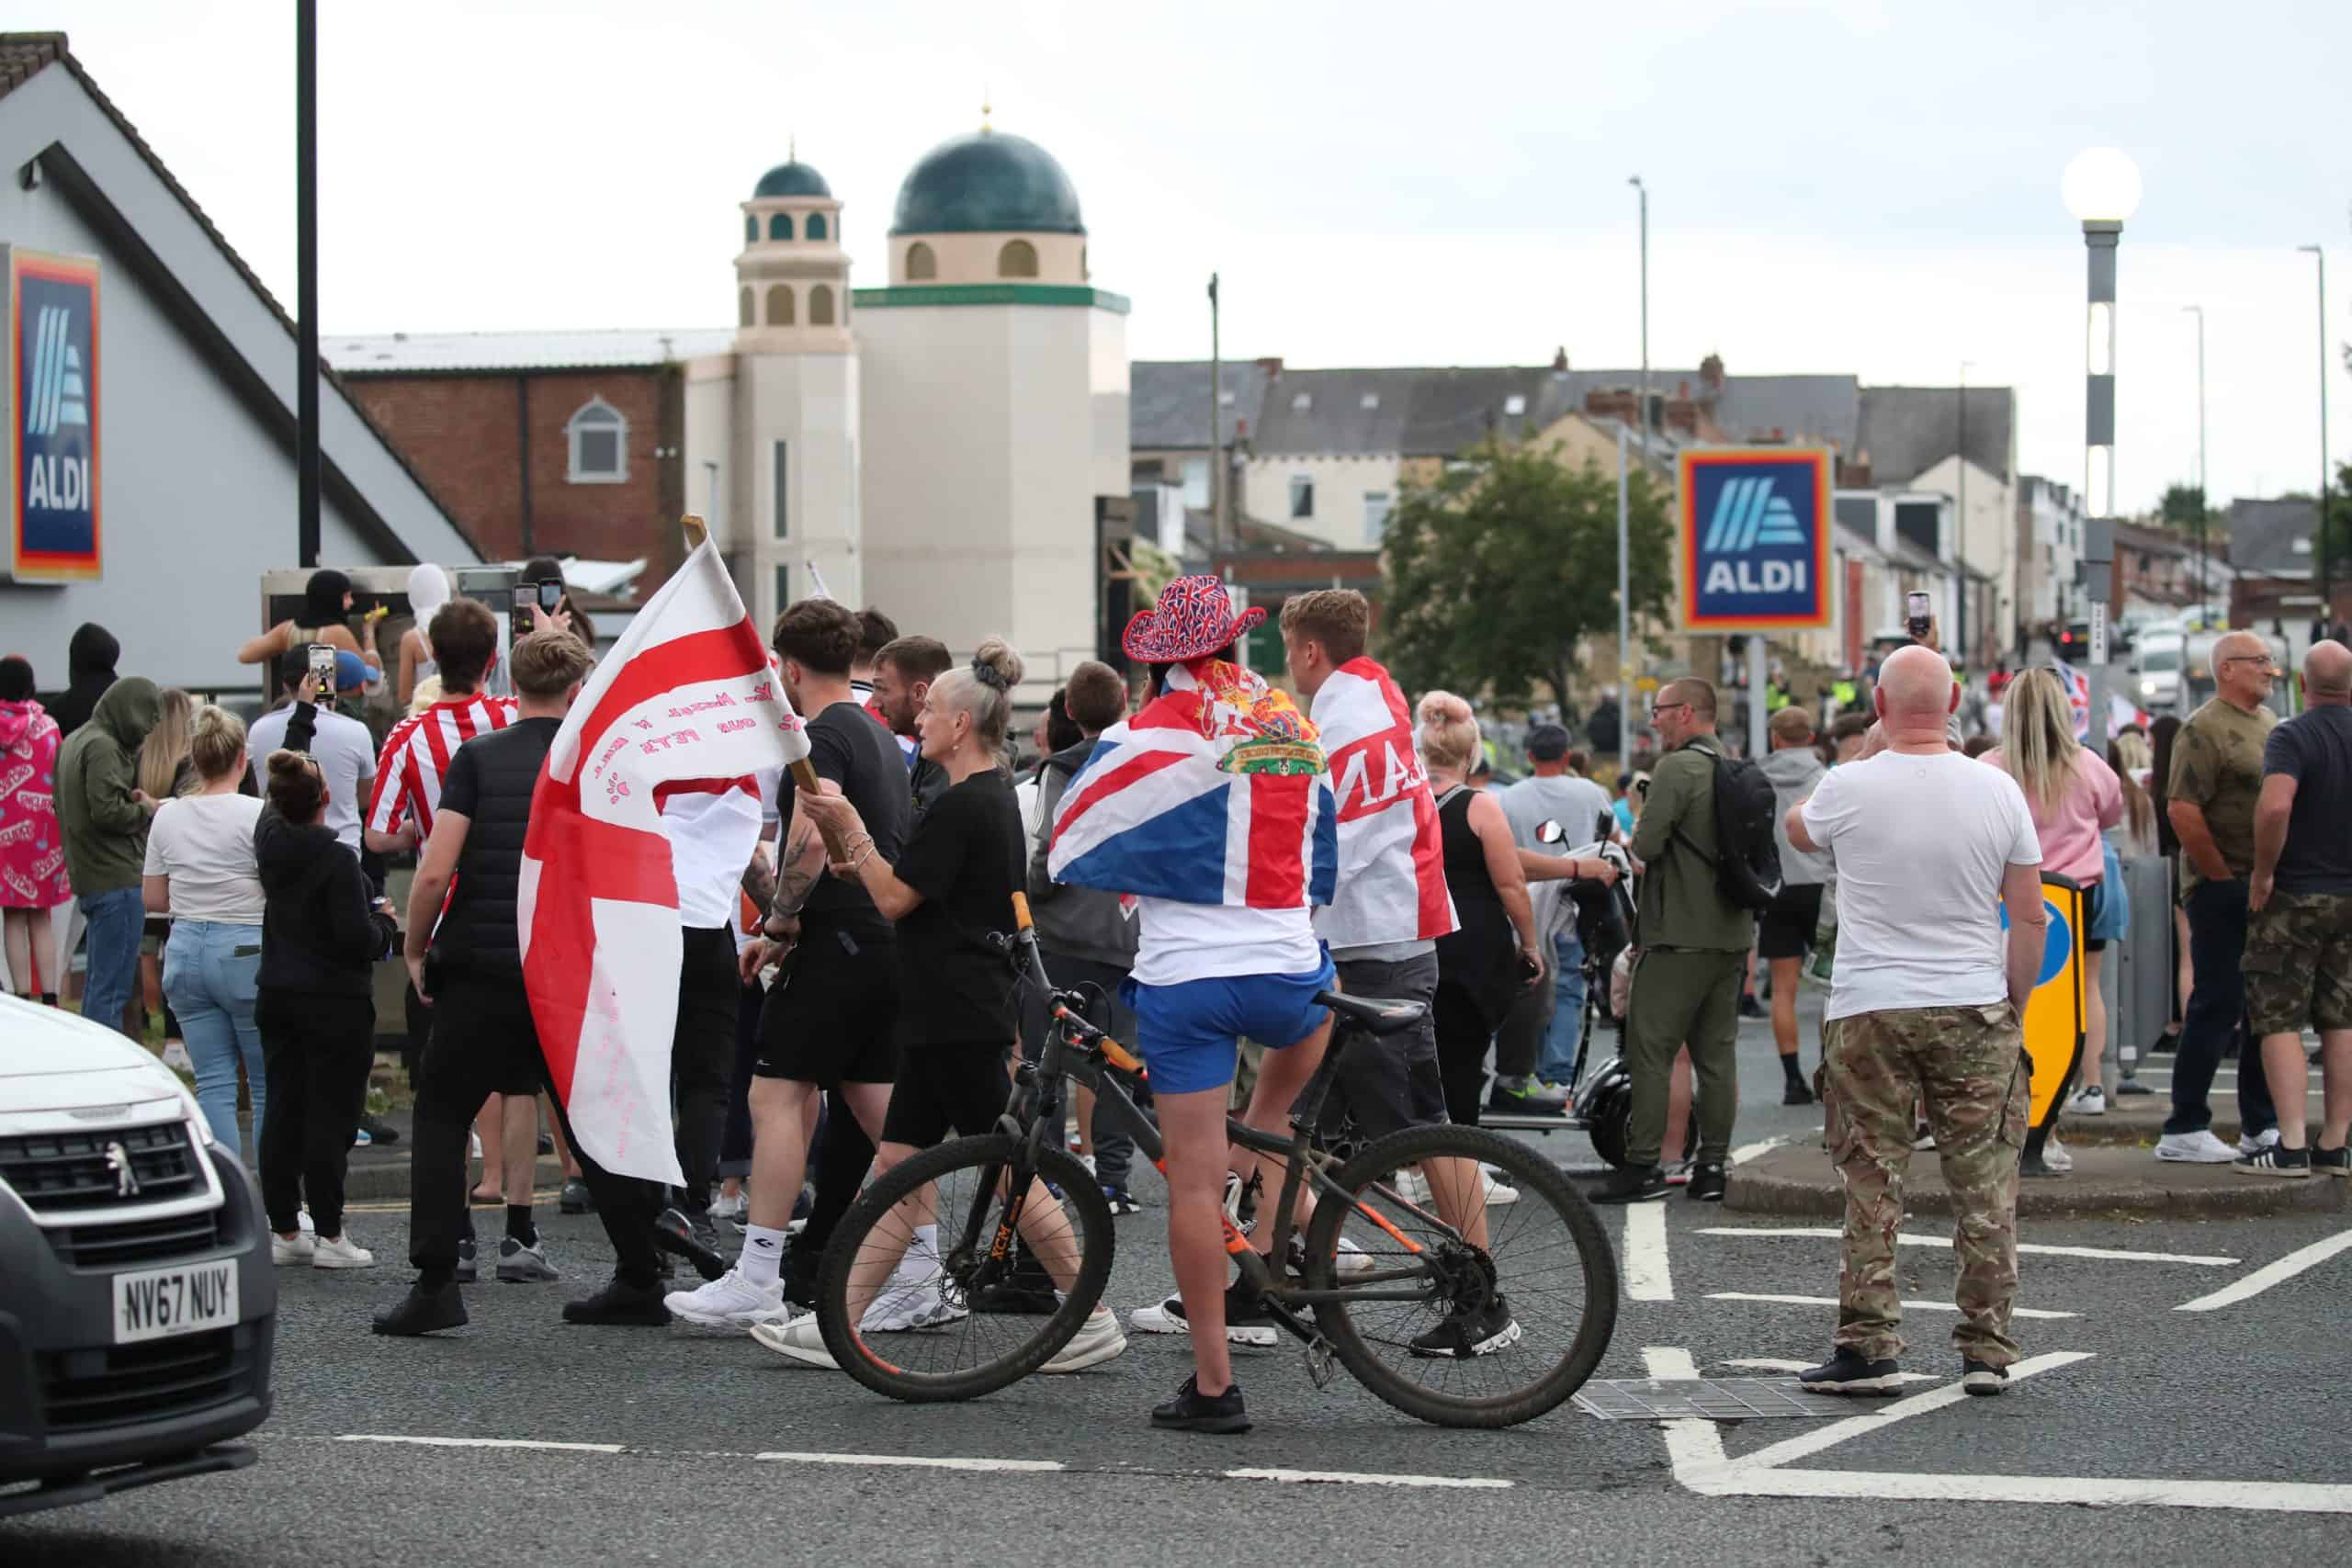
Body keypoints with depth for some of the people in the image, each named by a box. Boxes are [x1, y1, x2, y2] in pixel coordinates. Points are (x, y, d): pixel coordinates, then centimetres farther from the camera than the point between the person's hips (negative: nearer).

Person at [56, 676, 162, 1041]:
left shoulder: (74, 741, 17)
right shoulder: (103, 747, -15)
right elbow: (107, 810, -23)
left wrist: (134, 802, 5)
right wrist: (147, 809, -5)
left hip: (89, 878, 10)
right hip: (117, 878, -10)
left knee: (97, 984, 17)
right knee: (112, 989, -9)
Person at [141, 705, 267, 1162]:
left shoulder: (168, 817, 4)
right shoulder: (257, 815, -11)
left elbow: (152, 898, 11)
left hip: (187, 948, 5)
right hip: (246, 951, -4)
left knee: (213, 1084, 6)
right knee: (270, 1085, 6)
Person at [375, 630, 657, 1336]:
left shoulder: (478, 757, -2)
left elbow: (435, 870, -10)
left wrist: (415, 948, 5)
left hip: (480, 967, -2)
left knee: (441, 1118, 8)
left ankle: (434, 1283, -3)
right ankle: (640, 1283, 13)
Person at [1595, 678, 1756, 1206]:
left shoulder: (1677, 767, -13)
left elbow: (1647, 844, -20)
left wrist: (1633, 845, 3)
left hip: (1681, 937, -8)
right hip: (1732, 934, 8)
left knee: (1649, 1050, -4)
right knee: (1717, 1053, 9)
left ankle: (1643, 1166, -6)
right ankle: (1712, 1167, 10)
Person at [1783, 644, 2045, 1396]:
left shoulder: (1848, 789, -7)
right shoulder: (1997, 791, -2)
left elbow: (1798, 829, 17)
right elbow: (2030, 917, 3)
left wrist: (1796, 811, 38)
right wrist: (2015, 1006, 14)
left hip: (1869, 1013, -1)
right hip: (1975, 1010, 1)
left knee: (1872, 1186, 3)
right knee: (1984, 1187, 7)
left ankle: (1869, 1349, 3)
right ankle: (1987, 1351, 9)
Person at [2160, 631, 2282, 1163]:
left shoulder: (2269, 722, 15)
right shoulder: (2205, 730, -12)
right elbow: (2181, 809, -20)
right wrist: (2223, 877, -16)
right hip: (2223, 893, -8)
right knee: (2218, 1006, -6)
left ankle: (2261, 1125, 20)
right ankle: (2184, 1130, 0)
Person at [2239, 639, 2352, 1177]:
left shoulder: (2292, 737, -14)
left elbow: (2274, 807, -30)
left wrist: (2262, 872, -18)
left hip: (2294, 896, -5)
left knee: (2280, 1021, -2)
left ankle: (2292, 1146, -9)